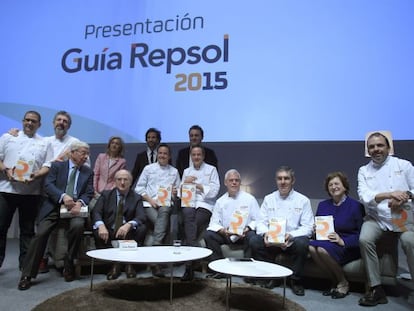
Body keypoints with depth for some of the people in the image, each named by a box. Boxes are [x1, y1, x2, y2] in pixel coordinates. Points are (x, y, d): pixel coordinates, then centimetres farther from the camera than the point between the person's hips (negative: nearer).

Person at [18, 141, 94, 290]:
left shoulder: (88, 172, 16)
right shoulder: (57, 166, 10)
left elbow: (89, 193, 7)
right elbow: (48, 185, -4)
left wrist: (80, 202, -15)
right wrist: (63, 196, -22)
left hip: (74, 208, 1)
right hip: (54, 207, 0)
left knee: (78, 225, -30)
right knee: (40, 234, -21)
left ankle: (69, 265, -9)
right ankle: (27, 275, -6)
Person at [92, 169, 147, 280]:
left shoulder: (137, 198, 8)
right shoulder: (106, 194, 10)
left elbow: (141, 217, -8)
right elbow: (96, 212, -4)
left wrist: (128, 225, -31)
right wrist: (101, 225, -28)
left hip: (129, 233, 0)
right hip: (109, 231, 1)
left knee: (142, 229, -28)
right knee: (97, 231, -29)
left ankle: (130, 263, -10)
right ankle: (114, 263, -12)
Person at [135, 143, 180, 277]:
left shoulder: (174, 171, 21)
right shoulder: (148, 168, 16)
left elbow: (177, 193, 19)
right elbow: (139, 188, 9)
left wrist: (175, 193, -6)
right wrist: (150, 199, -6)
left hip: (166, 204, 1)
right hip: (150, 204, -1)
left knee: (164, 212, -37)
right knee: (161, 222, -32)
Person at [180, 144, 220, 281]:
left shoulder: (211, 169, 14)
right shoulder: (186, 171, 25)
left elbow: (214, 191, 1)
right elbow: (181, 192, 19)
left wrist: (197, 185, -3)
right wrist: (185, 182, 0)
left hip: (205, 204, -2)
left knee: (197, 220, -31)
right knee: (189, 215, -34)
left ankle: (189, 265, -28)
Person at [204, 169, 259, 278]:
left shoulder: (249, 199, 2)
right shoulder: (220, 201, 7)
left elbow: (257, 220, -1)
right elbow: (214, 223, 4)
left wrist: (248, 228, -22)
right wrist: (222, 230, -18)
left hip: (243, 235, -2)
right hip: (225, 235, 2)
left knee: (252, 236, -34)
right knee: (208, 234, -21)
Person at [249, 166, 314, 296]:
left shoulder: (303, 201, 2)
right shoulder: (268, 199, 9)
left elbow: (308, 227, -5)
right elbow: (261, 222, 5)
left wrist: (291, 235, -23)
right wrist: (265, 233, -19)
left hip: (292, 240, -2)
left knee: (302, 243, -34)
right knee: (254, 241, -25)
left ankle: (296, 280, -9)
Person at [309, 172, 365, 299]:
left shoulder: (355, 205, -3)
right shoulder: (322, 205, 13)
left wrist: (343, 241, -20)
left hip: (349, 247, -5)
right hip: (327, 242, 5)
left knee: (322, 249, -32)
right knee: (311, 247, -28)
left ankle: (343, 283, -5)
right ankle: (336, 282, -5)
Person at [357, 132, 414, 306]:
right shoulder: (364, 171, 7)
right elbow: (364, 196, -8)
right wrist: (390, 194, -24)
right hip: (376, 218, 1)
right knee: (365, 239, -26)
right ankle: (376, 289, -13)